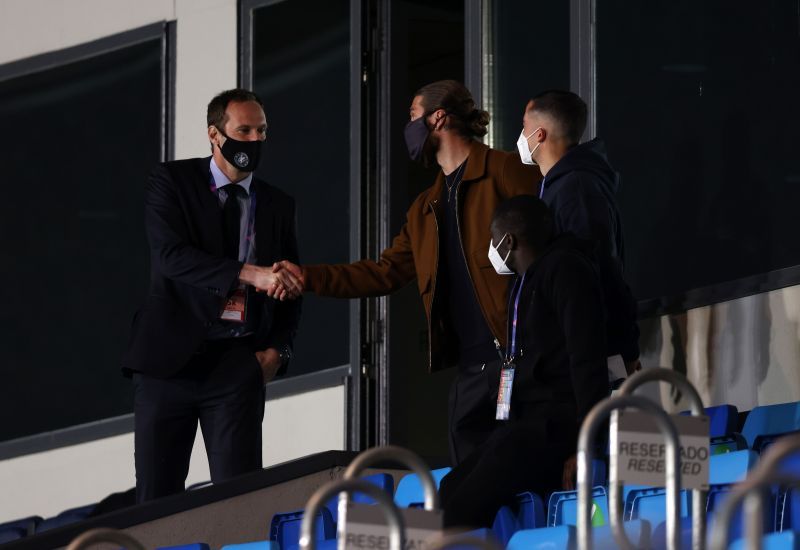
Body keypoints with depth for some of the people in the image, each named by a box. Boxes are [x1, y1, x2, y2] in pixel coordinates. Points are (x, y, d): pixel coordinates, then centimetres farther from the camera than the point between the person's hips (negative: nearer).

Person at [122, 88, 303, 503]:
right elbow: (170, 254, -16)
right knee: (156, 496, 1)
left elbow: (291, 288, 21)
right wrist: (249, 274, -28)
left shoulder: (278, 205, 12)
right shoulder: (171, 182, 1)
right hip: (170, 358, -2)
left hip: (238, 365, 2)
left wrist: (277, 348, 3)